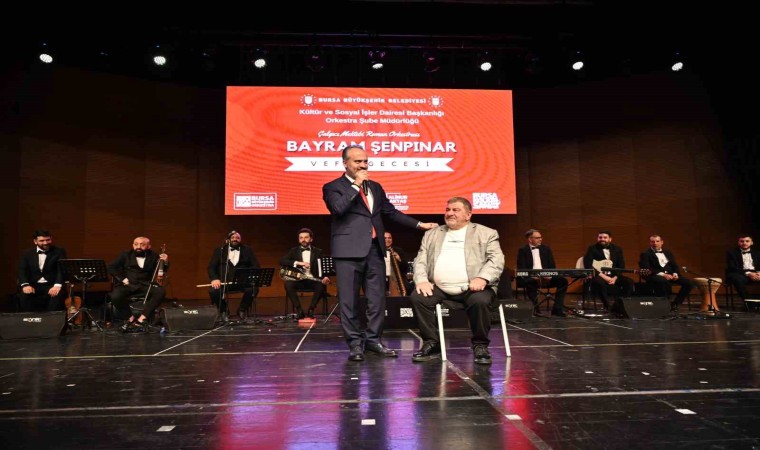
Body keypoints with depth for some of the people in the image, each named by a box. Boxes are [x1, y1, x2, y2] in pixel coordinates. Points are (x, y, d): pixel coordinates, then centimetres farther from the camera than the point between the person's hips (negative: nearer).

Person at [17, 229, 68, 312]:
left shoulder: (59, 252, 5)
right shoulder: (27, 254, 13)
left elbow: (62, 269, -8)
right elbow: (22, 271, 1)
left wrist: (57, 285, -27)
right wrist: (25, 285, -21)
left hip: (52, 286, -2)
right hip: (34, 286, 2)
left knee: (58, 295, -33)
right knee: (24, 296, -29)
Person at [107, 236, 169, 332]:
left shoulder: (153, 256, 8)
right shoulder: (125, 255, 11)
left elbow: (162, 271, 3)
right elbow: (111, 267, 9)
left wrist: (165, 263, -20)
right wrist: (122, 278, -5)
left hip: (144, 285, 0)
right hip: (127, 285, 0)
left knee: (160, 292, -30)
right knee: (115, 296, -32)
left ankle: (141, 318, -27)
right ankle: (131, 318, -11)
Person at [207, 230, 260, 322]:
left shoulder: (247, 250, 13)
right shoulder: (219, 251, 13)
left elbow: (256, 266, 5)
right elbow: (211, 267, 5)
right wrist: (214, 279, -16)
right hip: (224, 280, 0)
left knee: (254, 289, -30)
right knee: (213, 290, -30)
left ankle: (242, 310, 0)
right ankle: (223, 311, 2)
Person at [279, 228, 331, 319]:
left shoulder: (318, 251, 11)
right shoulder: (294, 251, 13)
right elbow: (282, 261, -2)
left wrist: (325, 277, -23)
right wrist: (298, 263, -16)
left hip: (313, 280, 0)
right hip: (298, 280, 1)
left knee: (322, 285, -31)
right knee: (288, 284, -30)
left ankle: (311, 309, -14)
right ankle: (299, 310, -19)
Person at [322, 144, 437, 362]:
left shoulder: (375, 187, 19)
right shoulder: (333, 187, 2)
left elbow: (391, 212, 23)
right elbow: (338, 208, -17)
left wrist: (419, 224, 18)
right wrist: (356, 185, -12)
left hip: (375, 249, 6)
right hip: (349, 251, -5)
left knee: (377, 299, 8)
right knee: (350, 301, 0)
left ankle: (373, 339, 21)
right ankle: (355, 343, 11)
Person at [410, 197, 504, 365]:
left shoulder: (486, 233, 12)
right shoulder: (431, 235, 20)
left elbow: (496, 259, 1)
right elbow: (420, 260, 13)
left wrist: (482, 278, -18)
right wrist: (421, 280, -8)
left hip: (471, 288, -2)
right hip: (438, 288, 3)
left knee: (480, 301, -33)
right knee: (417, 297, -23)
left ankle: (480, 346, -8)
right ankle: (431, 344, -7)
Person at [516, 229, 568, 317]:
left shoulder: (546, 249, 15)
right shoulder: (522, 250, 4)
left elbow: (552, 266, 12)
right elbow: (521, 268, -5)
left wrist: (549, 275, -10)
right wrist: (532, 276, -22)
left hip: (546, 277, 4)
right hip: (530, 278, -4)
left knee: (563, 280, -20)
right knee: (531, 282, -38)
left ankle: (557, 309, -14)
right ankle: (535, 309, -22)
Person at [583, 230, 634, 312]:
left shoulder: (617, 249, 12)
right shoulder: (592, 249, 2)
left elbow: (621, 266, 7)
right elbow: (588, 265, -9)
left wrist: (615, 278, -10)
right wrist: (602, 275, -17)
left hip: (613, 276, 4)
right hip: (598, 275, -4)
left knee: (629, 282, -20)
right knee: (600, 282, -38)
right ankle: (607, 307, -25)